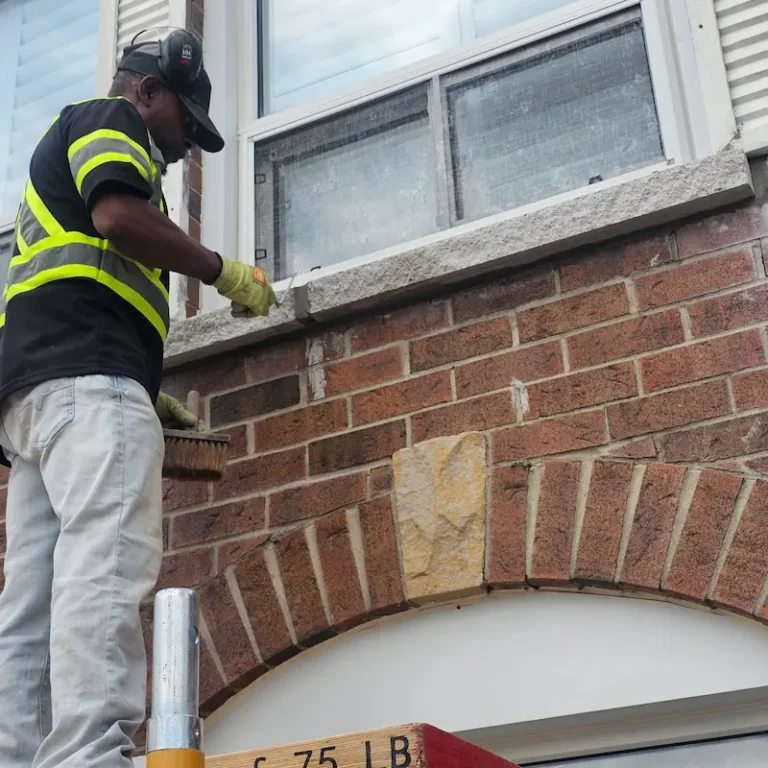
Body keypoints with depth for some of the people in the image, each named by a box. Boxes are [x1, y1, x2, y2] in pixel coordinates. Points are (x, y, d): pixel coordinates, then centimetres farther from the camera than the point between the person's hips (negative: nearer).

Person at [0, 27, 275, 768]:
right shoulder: (105, 120, 11)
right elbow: (118, 213, -12)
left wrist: (146, 393, 28)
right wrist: (221, 270, -1)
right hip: (86, 379, -10)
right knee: (105, 573, -22)